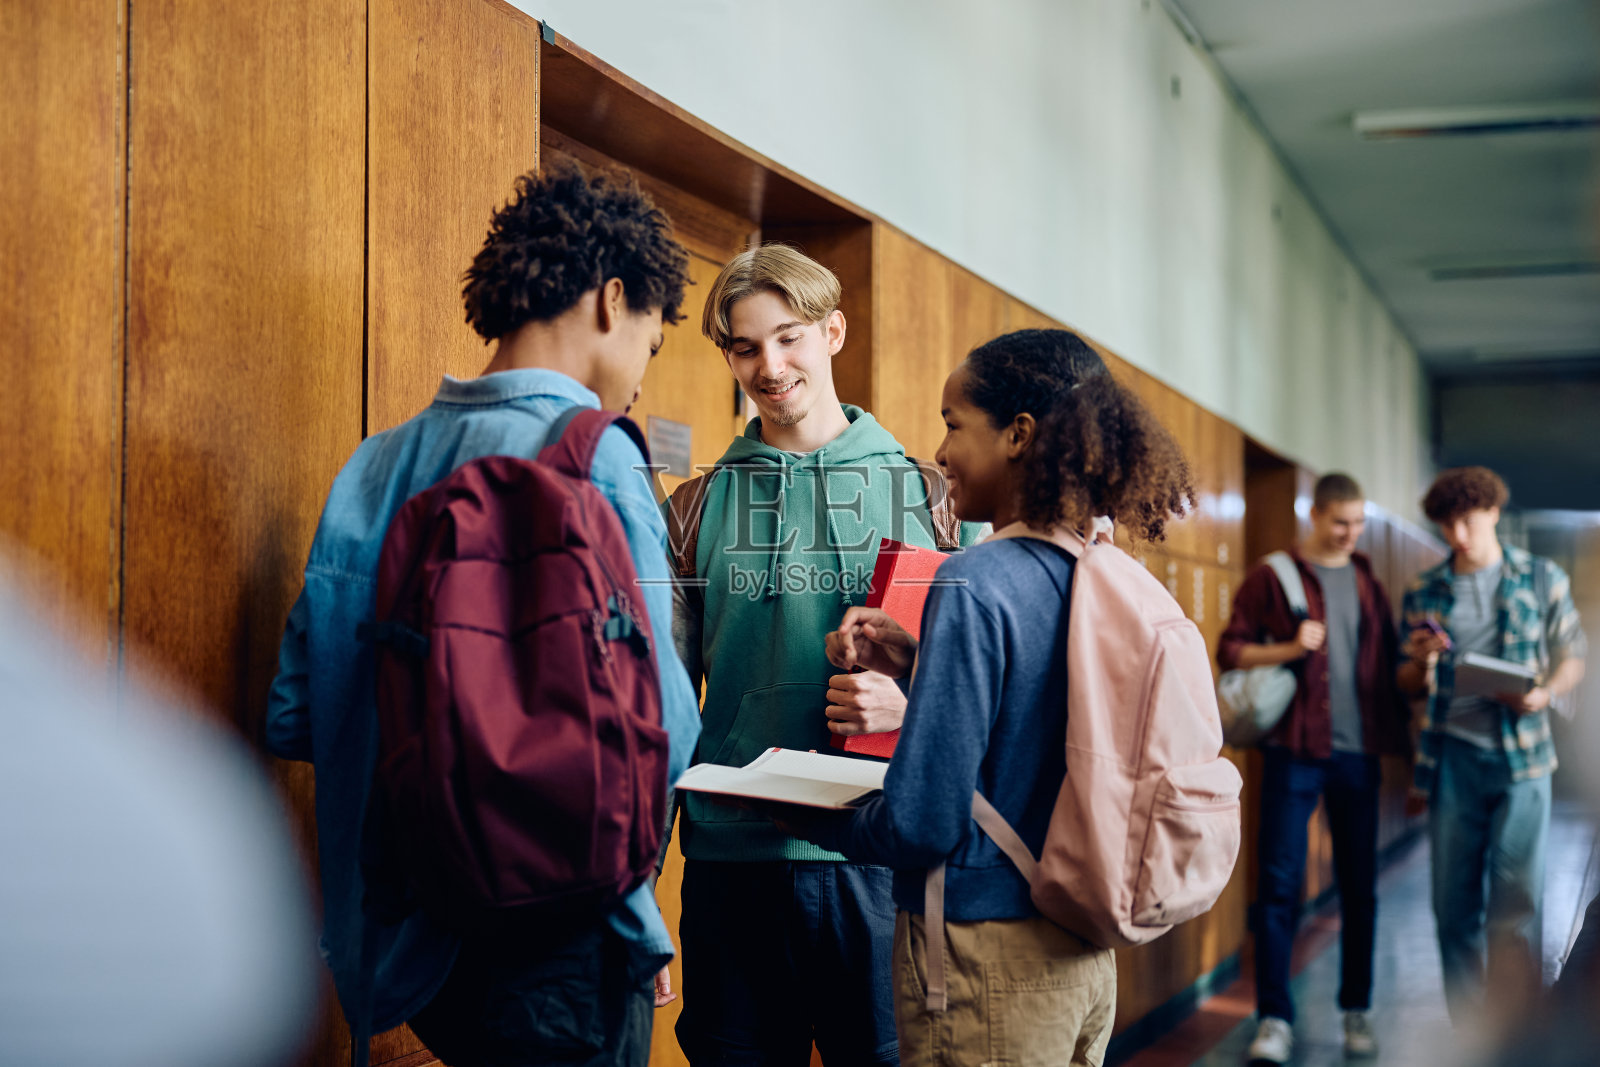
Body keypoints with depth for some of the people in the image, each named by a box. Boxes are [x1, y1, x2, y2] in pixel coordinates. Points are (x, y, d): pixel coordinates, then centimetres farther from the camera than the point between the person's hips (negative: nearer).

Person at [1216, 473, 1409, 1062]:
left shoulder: (1368, 583, 14)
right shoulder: (1272, 577, 1)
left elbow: (1387, 662, 19)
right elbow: (1230, 649, 0)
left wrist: (1398, 741, 5)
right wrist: (1289, 649, -15)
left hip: (1358, 752, 4)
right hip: (1294, 750, -4)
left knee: (1360, 885, 7)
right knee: (1279, 884, -4)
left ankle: (1357, 1012, 18)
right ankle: (1275, 1018, 2)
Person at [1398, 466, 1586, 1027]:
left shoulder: (1543, 579, 5)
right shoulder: (1424, 591, 8)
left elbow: (1572, 659, 10)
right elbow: (1408, 683, 14)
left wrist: (1544, 694, -11)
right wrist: (1420, 661, -9)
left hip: (1520, 754, -1)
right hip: (1452, 755, 2)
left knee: (1517, 903, -3)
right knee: (1454, 902, 3)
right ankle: (1467, 1031, 13)